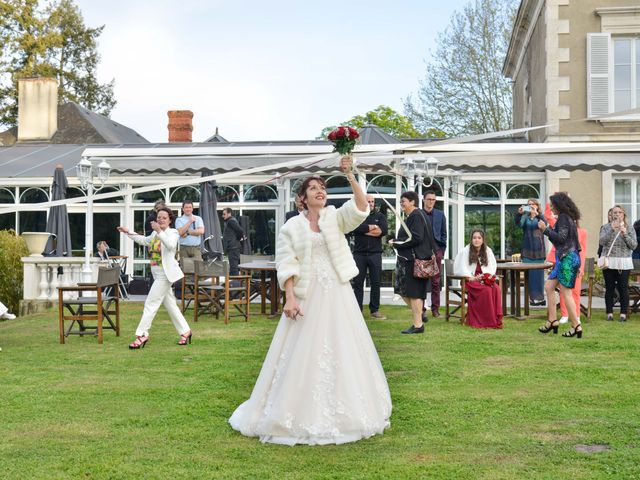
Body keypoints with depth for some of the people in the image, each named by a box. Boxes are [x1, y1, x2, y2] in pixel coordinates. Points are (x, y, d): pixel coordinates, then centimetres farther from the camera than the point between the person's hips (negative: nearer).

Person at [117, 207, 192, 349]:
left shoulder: (173, 232, -9)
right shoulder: (155, 233, 14)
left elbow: (171, 245, -30)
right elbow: (144, 240, 32)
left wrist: (159, 231, -37)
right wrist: (128, 232, 32)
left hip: (165, 274, -8)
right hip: (157, 274, 8)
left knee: (150, 304, -7)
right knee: (170, 305, 12)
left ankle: (142, 334, -2)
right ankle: (185, 331, 21)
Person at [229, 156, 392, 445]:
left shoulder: (336, 218, 6)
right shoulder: (292, 226, 2)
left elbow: (361, 208, -12)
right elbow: (286, 265, -4)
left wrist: (350, 176, -21)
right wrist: (290, 298, -15)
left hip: (338, 295, 2)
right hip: (306, 296, -2)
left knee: (342, 351, 6)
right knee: (303, 355, -1)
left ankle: (341, 413, 19)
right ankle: (303, 416, 11)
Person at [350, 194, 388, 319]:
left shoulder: (380, 216, 11)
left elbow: (384, 230, -7)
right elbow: (354, 228, -13)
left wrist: (364, 230, -8)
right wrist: (372, 227, -10)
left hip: (375, 254, 1)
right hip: (359, 253, -1)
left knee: (376, 283, 3)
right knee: (358, 283, 1)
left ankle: (374, 310, 10)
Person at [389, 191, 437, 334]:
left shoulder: (416, 216, -14)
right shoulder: (412, 216, 16)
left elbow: (416, 238, -23)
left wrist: (395, 242, -14)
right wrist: (397, 241, 7)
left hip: (414, 260, -10)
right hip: (409, 259, 10)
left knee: (413, 292, -3)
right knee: (403, 290, 14)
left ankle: (418, 325, 4)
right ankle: (420, 314, 25)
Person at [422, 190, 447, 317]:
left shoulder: (440, 214, 9)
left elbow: (443, 234, 11)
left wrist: (442, 250, 3)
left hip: (436, 251, 1)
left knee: (436, 281, 2)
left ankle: (435, 308, 7)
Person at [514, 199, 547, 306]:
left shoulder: (540, 217, 8)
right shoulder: (525, 217, 9)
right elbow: (518, 223, -12)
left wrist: (537, 214, -30)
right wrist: (519, 214, -31)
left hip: (538, 249, -1)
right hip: (527, 249, 1)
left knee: (539, 273, 1)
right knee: (529, 274, -1)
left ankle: (540, 297, 7)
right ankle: (531, 297, 2)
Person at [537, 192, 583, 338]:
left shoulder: (563, 218, -12)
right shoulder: (568, 218, 17)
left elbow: (561, 238, -19)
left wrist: (545, 229, -16)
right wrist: (549, 229, 17)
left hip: (567, 258, -10)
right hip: (564, 258, 10)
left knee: (566, 292, -7)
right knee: (548, 286, 13)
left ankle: (576, 326, -3)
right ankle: (552, 321, 14)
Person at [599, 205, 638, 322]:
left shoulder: (629, 228, 7)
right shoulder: (606, 227, 7)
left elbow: (634, 246, 0)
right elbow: (602, 242, -8)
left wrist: (625, 234, -12)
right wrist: (612, 230, -17)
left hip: (624, 263, 0)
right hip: (609, 262, 0)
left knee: (623, 288, -3)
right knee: (609, 288, 2)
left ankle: (623, 313, 3)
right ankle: (609, 313, 7)